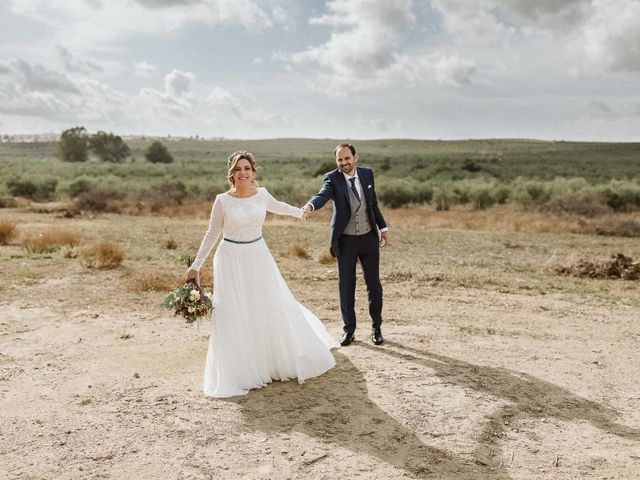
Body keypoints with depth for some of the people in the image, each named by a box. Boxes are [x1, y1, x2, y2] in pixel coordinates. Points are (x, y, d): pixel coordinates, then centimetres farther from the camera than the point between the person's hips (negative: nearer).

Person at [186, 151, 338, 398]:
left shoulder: (262, 194, -2)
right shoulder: (222, 200, -10)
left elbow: (277, 206, 22)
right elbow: (211, 235, 0)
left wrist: (299, 211, 39)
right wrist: (196, 265, -2)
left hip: (258, 257, 3)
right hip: (232, 260, -3)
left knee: (272, 309, 14)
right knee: (234, 317, 1)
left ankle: (281, 360, 37)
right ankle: (238, 372, 17)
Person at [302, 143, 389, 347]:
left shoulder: (367, 173, 2)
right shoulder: (332, 178, -9)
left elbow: (373, 204, 11)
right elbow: (323, 195, -30)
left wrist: (383, 227, 12)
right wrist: (310, 205, -51)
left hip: (369, 237, 2)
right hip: (345, 240, -2)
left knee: (374, 284, 9)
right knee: (346, 285, 4)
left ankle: (376, 328, 24)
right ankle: (349, 330, 19)